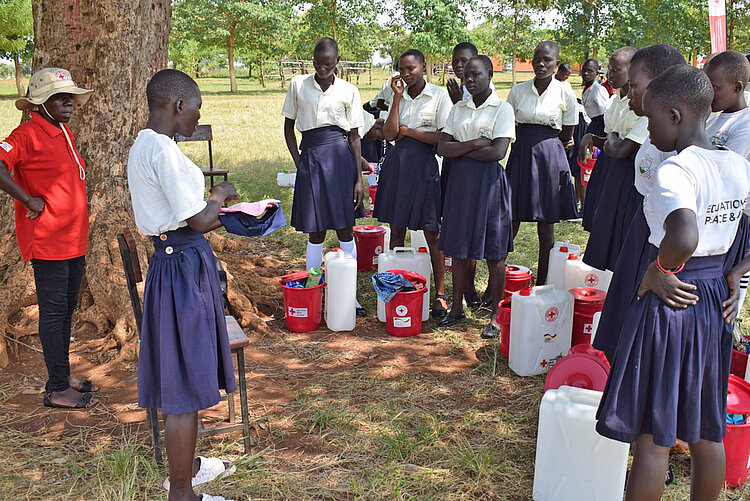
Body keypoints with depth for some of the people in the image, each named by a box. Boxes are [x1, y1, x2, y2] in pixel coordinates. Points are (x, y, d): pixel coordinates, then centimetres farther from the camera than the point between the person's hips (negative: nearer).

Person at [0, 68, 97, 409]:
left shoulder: (64, 133, 14)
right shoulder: (28, 134, -13)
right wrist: (29, 201, -21)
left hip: (72, 240, 9)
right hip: (47, 241, -9)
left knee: (66, 309, 15)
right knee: (54, 311, -1)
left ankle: (62, 379, 28)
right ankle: (57, 390, 9)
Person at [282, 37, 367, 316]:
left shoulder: (348, 91, 4)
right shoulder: (298, 85, 7)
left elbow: (354, 137, 4)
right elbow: (288, 126, 13)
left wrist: (359, 179, -1)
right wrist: (298, 162, 2)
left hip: (340, 157, -1)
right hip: (310, 156, 1)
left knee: (345, 228, 2)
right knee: (315, 231, 5)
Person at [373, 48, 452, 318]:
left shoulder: (439, 94, -1)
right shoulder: (399, 96, 11)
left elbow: (444, 138, -10)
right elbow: (390, 134, -2)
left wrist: (407, 130, -6)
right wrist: (397, 97, -5)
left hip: (424, 165, -4)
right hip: (397, 164, 4)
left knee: (433, 234, 0)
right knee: (396, 232, 8)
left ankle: (440, 294, 8)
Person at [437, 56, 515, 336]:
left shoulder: (503, 109, -4)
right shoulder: (458, 109, 12)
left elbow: (497, 152, -16)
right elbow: (443, 148, 2)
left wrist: (459, 149, -7)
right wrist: (475, 144, -13)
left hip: (489, 181, -5)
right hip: (460, 180, 5)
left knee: (494, 252, 0)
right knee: (458, 247, 9)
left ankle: (496, 315, 11)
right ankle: (457, 306, 23)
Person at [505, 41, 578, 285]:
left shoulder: (565, 94, 0)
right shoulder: (518, 90, 5)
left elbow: (566, 136, 5)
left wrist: (540, 140, 4)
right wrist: (527, 141, 0)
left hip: (550, 158, -1)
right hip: (520, 156, 2)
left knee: (546, 227, 4)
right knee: (509, 222, -1)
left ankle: (541, 284, 16)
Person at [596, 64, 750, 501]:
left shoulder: (675, 171, -21)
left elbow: (684, 237, -39)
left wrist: (656, 272, -22)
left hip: (670, 302, -7)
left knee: (651, 437, 6)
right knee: (707, 431, 20)